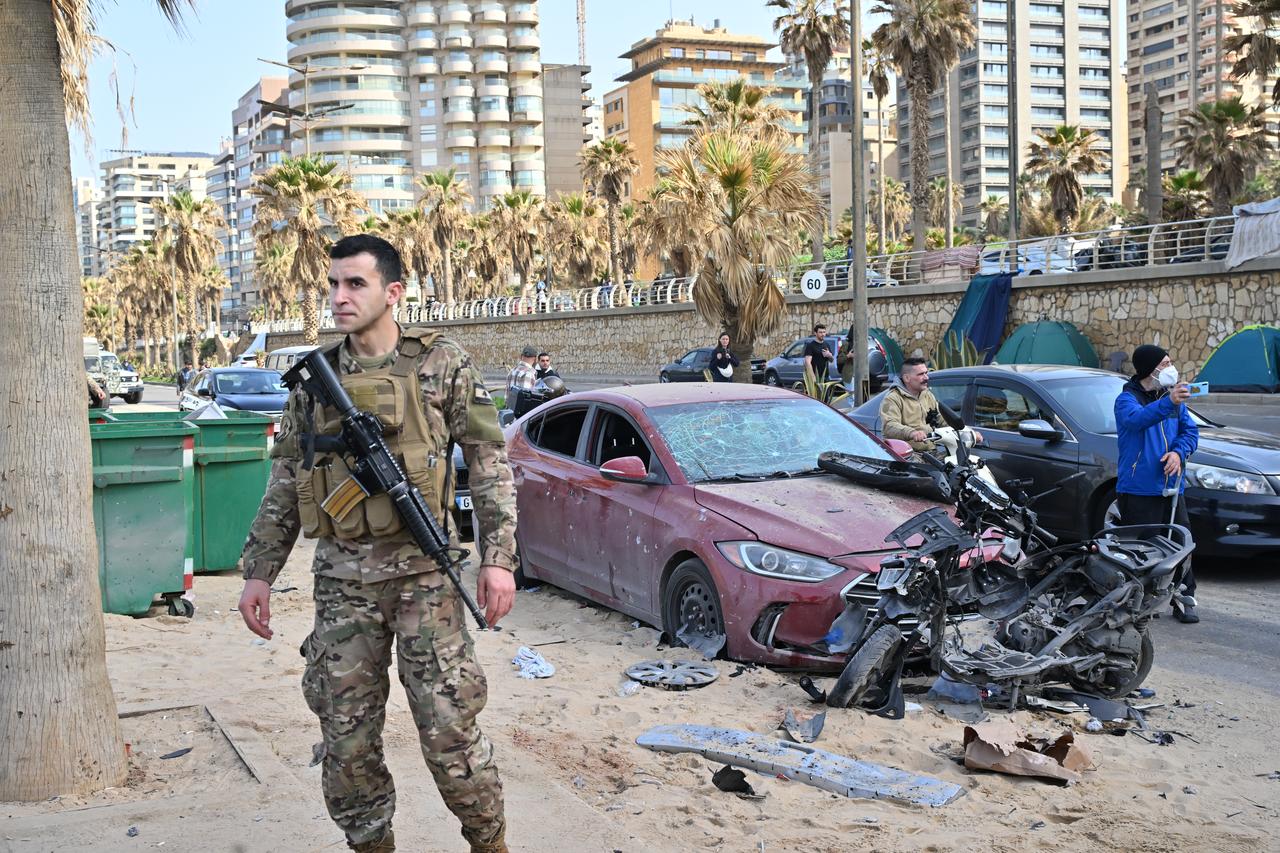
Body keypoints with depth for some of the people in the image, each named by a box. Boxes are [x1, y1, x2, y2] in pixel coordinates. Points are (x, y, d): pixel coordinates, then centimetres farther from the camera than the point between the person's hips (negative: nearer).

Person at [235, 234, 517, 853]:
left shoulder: (441, 365, -1)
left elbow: (489, 465, -2)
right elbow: (283, 485, 14)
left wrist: (498, 557, -10)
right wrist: (258, 572, 10)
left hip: (421, 572, -3)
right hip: (340, 581, 4)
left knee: (448, 727, -2)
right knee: (347, 736, 8)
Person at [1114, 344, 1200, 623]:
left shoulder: (1173, 396, 13)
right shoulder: (1127, 399, -8)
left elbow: (1190, 430, 13)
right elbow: (1137, 419, -31)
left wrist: (1178, 452, -9)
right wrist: (1168, 403, -49)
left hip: (1171, 488, 6)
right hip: (1138, 490, -6)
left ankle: (1184, 601, 17)